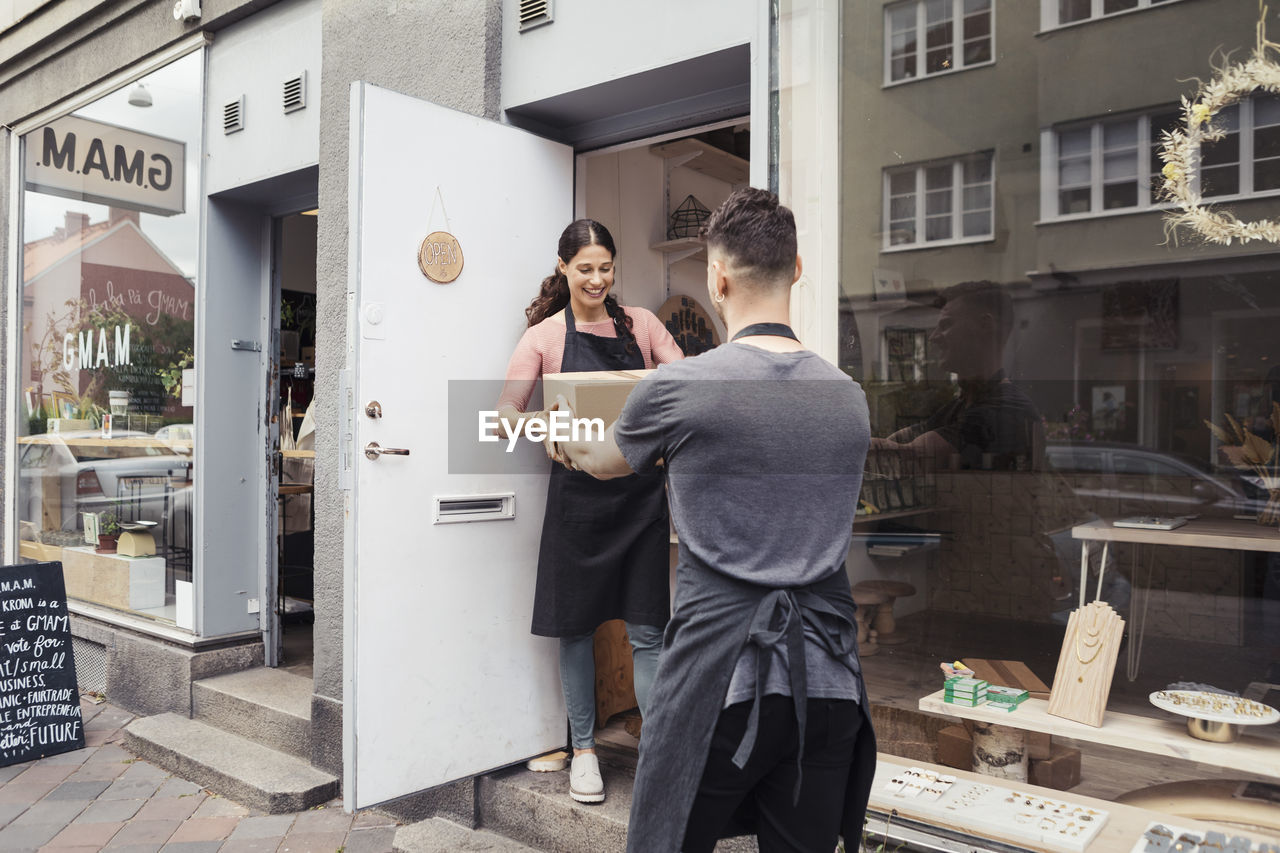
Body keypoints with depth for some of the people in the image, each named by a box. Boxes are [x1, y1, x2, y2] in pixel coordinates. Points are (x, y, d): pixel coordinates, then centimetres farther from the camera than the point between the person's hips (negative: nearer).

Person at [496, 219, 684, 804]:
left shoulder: (640, 323, 9)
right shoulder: (545, 335, 4)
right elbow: (506, 416, -2)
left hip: (640, 489, 1)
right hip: (578, 491, -1)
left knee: (647, 628, 2)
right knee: (577, 624, 9)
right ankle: (583, 750, 25)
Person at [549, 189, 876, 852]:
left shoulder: (677, 387, -9)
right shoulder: (849, 398, 6)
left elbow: (604, 461, 12)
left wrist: (567, 441, 36)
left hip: (719, 676, -4)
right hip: (827, 679, 5)